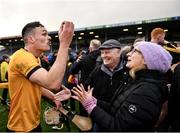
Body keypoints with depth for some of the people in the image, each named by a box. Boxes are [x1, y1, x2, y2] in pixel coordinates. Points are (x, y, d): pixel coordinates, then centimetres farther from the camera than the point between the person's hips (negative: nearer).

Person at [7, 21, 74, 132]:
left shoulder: (34, 58, 6)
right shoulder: (22, 56, -26)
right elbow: (52, 83, -40)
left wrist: (54, 96, -1)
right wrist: (65, 44, -36)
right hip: (22, 127, -9)